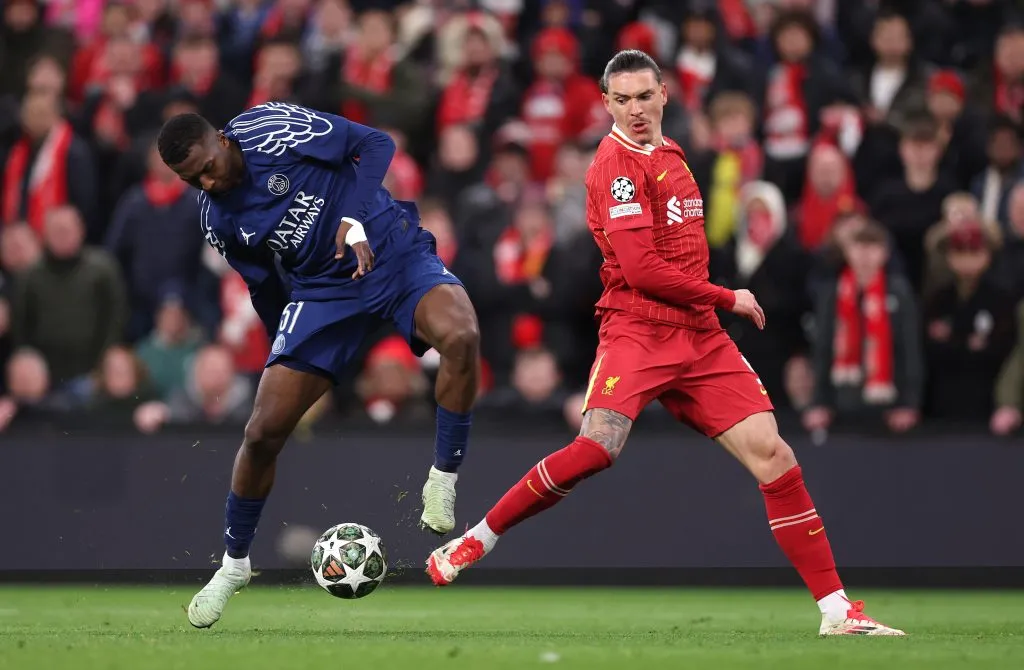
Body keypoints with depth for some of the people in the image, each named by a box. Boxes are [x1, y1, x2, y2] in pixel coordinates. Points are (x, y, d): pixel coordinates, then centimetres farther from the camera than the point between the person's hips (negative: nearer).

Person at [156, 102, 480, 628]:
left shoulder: (272, 129, -14)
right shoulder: (216, 219, 1)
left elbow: (375, 145, -12)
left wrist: (356, 221, -25)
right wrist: (285, 351, 19)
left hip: (395, 253, -4)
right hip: (324, 287, 4)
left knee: (461, 337, -36)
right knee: (264, 430, -6)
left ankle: (443, 482, -19)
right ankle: (234, 563, 16)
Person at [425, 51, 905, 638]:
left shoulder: (671, 154, 17)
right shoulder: (616, 163, -8)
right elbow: (641, 268, -14)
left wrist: (714, 303, 13)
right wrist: (726, 298, -5)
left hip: (700, 337, 7)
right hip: (639, 330, -7)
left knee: (773, 456, -2)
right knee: (597, 449, -27)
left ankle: (838, 611, 0)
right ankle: (477, 540, -8)